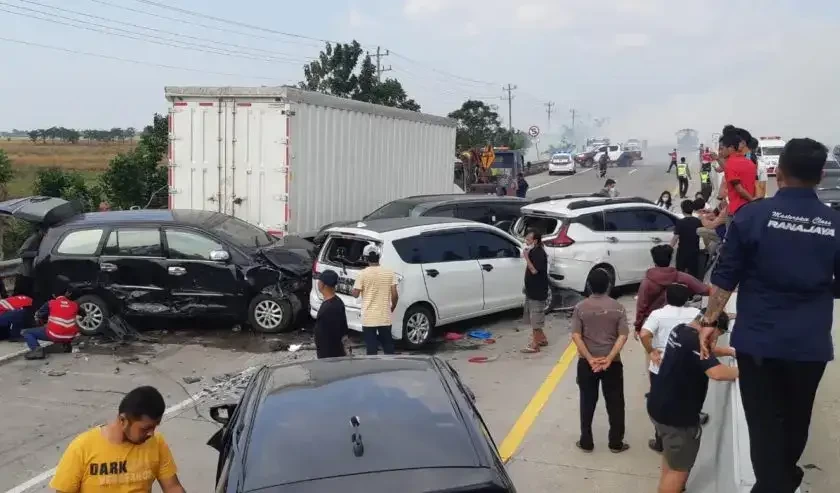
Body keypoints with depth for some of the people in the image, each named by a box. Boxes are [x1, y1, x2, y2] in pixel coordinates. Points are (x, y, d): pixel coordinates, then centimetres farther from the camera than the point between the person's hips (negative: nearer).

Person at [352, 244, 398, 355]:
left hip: (369, 318, -2)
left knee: (372, 350, 4)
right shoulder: (389, 272, -2)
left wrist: (355, 287, 17)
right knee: (388, 348, 16)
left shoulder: (363, 273, -9)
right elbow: (394, 295, -2)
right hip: (385, 317, 2)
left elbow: (355, 294, -4)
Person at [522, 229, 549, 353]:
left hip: (538, 291, -10)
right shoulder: (533, 252, 11)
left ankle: (534, 345, 0)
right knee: (533, 317, 18)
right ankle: (542, 339, 30)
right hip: (531, 290, 10)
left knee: (536, 319, -5)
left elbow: (534, 270, -26)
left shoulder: (540, 254, -18)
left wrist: (526, 257, -22)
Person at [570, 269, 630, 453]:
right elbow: (622, 336, -13)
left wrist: (590, 359, -13)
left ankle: (586, 443, 19)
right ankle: (616, 443, 20)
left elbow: (576, 336, -13)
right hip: (612, 363, 0)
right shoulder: (617, 307, -6)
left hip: (587, 363, 0)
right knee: (615, 404, 12)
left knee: (587, 403, 12)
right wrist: (609, 358, -15)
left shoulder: (580, 307, -7)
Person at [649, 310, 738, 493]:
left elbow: (703, 351, 20)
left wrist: (730, 351, 6)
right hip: (676, 413, -9)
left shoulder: (680, 330, 3)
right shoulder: (694, 340, -26)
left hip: (661, 406, 10)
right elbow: (717, 372, -37)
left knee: (671, 456, 29)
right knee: (679, 468, 5)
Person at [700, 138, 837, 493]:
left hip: (759, 340, -3)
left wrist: (710, 321, 1)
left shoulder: (752, 215, -10)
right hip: (810, 343, 3)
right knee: (796, 420, 22)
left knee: (764, 423, 7)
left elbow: (725, 276, -9)